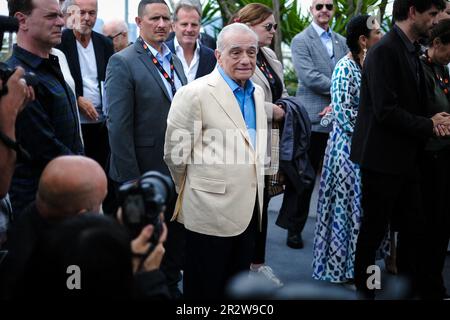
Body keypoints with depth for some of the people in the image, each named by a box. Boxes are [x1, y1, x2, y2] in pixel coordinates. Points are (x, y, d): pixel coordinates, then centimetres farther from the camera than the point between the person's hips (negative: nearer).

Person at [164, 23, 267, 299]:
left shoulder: (257, 93, 10)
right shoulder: (195, 93, -14)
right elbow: (175, 153, -8)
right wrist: (194, 191, 6)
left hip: (249, 208, 7)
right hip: (212, 210, -7)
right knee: (206, 288, 7)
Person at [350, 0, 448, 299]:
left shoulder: (412, 51, 11)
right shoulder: (384, 51, -17)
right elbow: (386, 111, -23)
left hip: (406, 157, 8)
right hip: (384, 157, -8)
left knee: (415, 229, 11)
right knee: (374, 229, 7)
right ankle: (363, 288, 24)